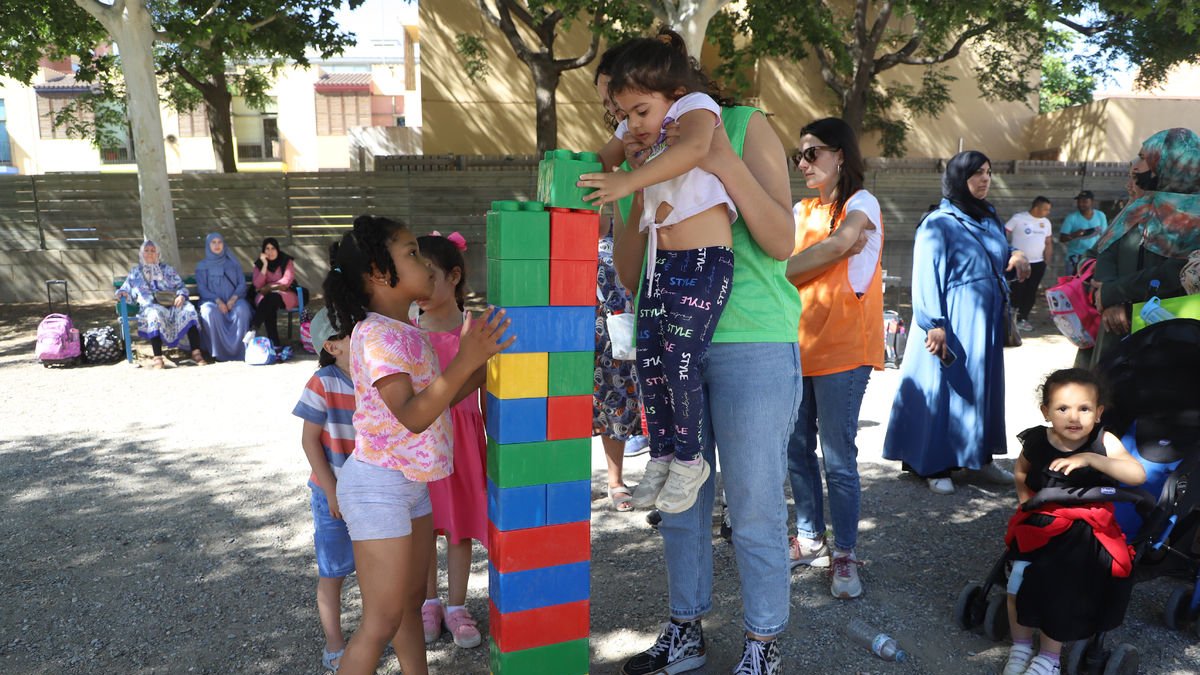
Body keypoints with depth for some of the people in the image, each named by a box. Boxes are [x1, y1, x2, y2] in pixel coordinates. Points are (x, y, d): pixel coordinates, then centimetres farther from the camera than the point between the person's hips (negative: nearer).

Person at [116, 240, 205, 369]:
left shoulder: (166, 269, 26)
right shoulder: (135, 272, 26)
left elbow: (181, 286, 18)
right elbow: (126, 290, 22)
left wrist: (181, 295, -5)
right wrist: (123, 293, -4)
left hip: (172, 303, 1)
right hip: (151, 306, -1)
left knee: (189, 310, -33)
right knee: (155, 314, -40)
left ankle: (196, 352, -37)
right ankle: (157, 357, -45)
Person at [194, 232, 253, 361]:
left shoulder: (233, 264, 20)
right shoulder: (202, 266, 15)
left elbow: (242, 284, 9)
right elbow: (201, 289, 4)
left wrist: (233, 298, -12)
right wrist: (218, 301, -15)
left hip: (233, 301, 1)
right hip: (212, 301, 0)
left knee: (242, 310, -35)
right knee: (210, 312, -37)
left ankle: (240, 349, -32)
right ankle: (219, 351, -31)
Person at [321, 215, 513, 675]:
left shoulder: (408, 332, 10)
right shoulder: (377, 334, -20)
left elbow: (441, 399, 15)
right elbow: (412, 416, -29)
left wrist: (484, 356, 7)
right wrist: (465, 361, -35)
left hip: (411, 483, 10)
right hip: (378, 485, -10)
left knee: (411, 603, 19)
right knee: (382, 621, -1)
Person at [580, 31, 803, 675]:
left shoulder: (745, 127, -2)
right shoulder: (640, 160, 12)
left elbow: (781, 243, -10)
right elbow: (629, 278, 6)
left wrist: (725, 163, -21)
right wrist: (639, 197, -9)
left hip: (753, 345, -5)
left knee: (754, 508, 1)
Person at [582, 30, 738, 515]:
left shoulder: (695, 107, -8)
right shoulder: (652, 133, 15)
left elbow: (695, 147, -33)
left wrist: (629, 181, -39)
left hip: (705, 261, -8)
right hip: (661, 260, 8)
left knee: (680, 362, -9)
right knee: (648, 362, 8)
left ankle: (689, 459, 12)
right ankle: (661, 456, 24)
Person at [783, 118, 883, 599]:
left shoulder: (861, 204, 0)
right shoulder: (801, 211, 17)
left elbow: (836, 246, -18)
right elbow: (781, 261, 3)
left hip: (842, 347, -6)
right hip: (797, 343, 6)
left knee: (837, 457, -4)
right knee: (797, 449, 10)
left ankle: (844, 555, 9)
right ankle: (810, 540, 25)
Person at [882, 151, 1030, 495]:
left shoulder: (990, 219, 14)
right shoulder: (939, 223, -9)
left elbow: (998, 260, 24)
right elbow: (926, 277, -15)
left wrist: (1015, 257, 0)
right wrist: (934, 325, -23)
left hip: (987, 322, 7)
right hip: (953, 324, -7)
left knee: (982, 385, 12)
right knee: (945, 387, -3)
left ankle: (980, 457, 23)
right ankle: (935, 466, 6)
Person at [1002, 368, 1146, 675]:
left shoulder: (1103, 442, -10)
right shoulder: (1036, 441, -3)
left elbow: (1138, 475, -26)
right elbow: (1022, 472, 20)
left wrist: (1089, 459, -35)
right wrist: (1025, 500, 6)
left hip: (1088, 527, -2)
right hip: (1041, 524, 2)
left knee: (1065, 579, -22)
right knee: (1020, 572, -18)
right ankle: (1020, 646, 5)